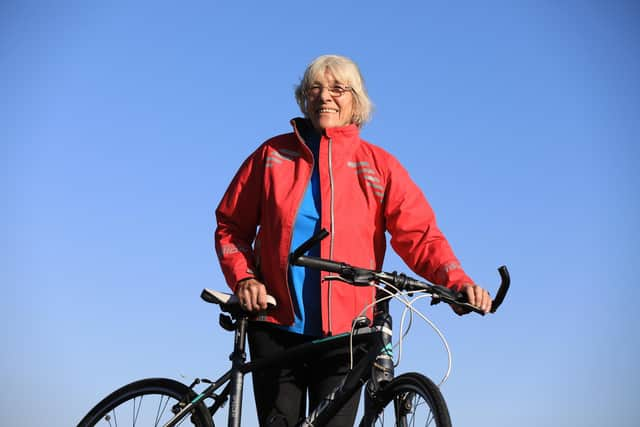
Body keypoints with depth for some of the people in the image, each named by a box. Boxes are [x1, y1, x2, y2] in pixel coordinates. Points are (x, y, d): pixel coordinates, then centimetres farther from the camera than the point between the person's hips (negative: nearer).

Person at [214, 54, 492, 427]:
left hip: (344, 332, -1)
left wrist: (458, 283, -22)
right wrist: (243, 278, -6)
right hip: (277, 326, 1)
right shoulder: (273, 155, 7)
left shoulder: (379, 166, 4)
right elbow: (231, 226, 11)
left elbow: (419, 234, -5)